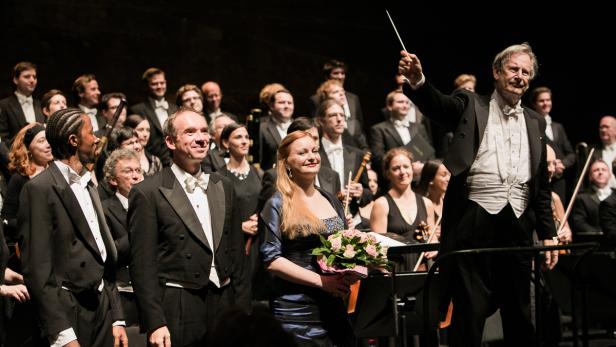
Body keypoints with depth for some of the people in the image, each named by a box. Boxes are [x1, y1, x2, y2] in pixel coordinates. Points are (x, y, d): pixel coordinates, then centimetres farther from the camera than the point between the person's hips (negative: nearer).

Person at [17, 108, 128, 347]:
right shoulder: (40, 189, -10)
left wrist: (117, 319, 13)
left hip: (103, 307, 7)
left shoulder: (88, 187, 16)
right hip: (70, 314, -7)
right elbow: (36, 270, -15)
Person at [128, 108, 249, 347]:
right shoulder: (147, 193, -6)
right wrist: (154, 323, -14)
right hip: (178, 312, -5)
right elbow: (142, 265, -9)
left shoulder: (223, 187, 12)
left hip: (224, 307, 5)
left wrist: (242, 308, 11)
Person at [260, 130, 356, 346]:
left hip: (335, 307, 6)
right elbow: (271, 259, -12)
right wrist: (321, 280, -17)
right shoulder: (278, 205, -6)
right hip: (297, 311, -6)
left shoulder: (331, 201, 12)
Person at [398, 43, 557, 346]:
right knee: (469, 310, -2)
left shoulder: (536, 122, 16)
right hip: (475, 220, -4)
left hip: (518, 225, 4)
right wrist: (417, 81, -38)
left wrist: (548, 233, 13)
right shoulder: (470, 105, 5)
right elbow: (437, 105, -16)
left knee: (519, 311, 12)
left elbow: (542, 184, 17)